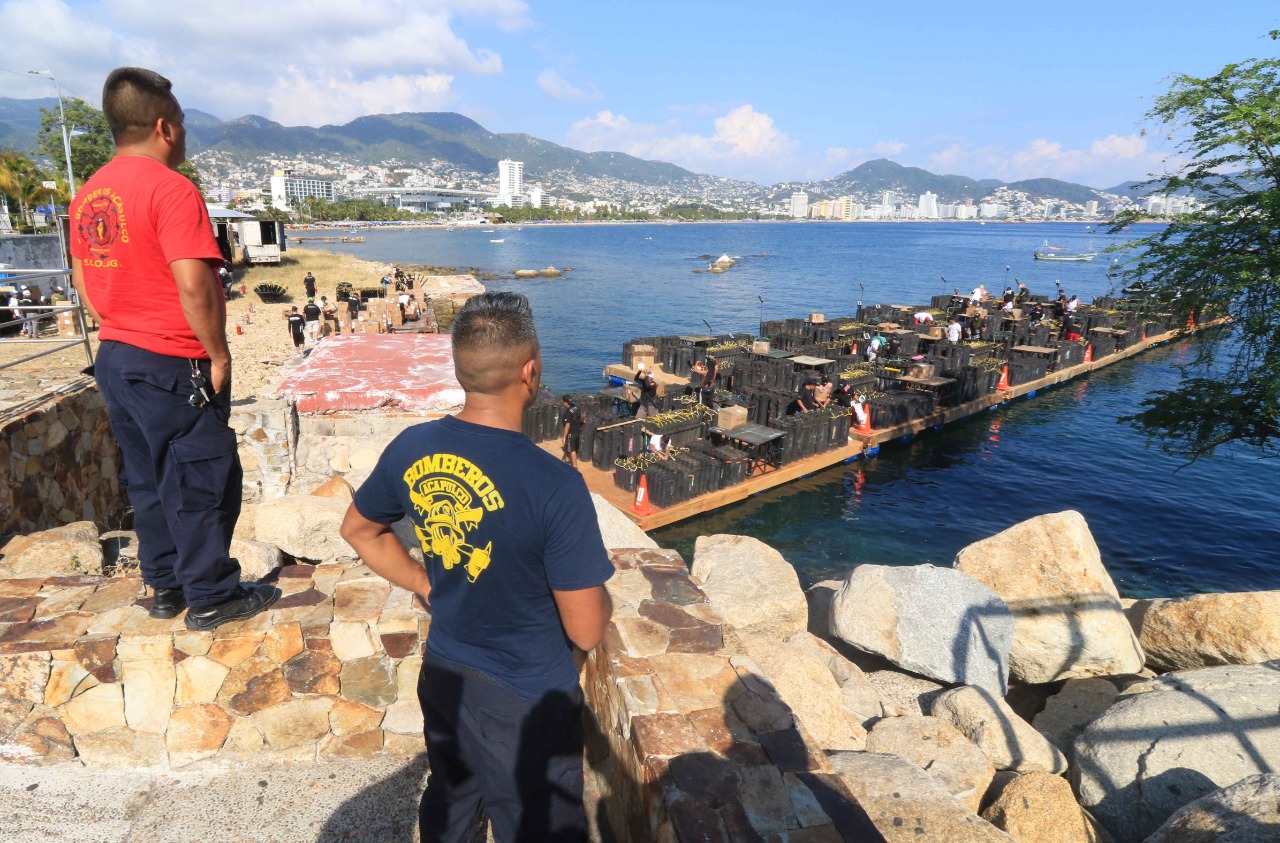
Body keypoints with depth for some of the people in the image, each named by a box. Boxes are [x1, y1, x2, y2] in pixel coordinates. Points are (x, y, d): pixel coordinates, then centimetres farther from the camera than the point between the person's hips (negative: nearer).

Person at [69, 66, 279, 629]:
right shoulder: (171, 188, -16)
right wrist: (218, 353, -14)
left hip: (114, 357, 9)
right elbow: (194, 286, -23)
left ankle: (165, 587, 28)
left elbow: (82, 282, 17)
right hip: (172, 366, -9)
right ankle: (210, 598, 12)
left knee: (147, 479, 17)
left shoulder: (88, 195, 10)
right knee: (204, 481, 2)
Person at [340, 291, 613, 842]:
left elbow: (359, 529, 8)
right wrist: (601, 597, -2)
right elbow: (586, 632, -22)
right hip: (525, 701, -5)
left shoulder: (411, 449, -12)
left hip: (442, 674, 6)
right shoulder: (555, 487, -31)